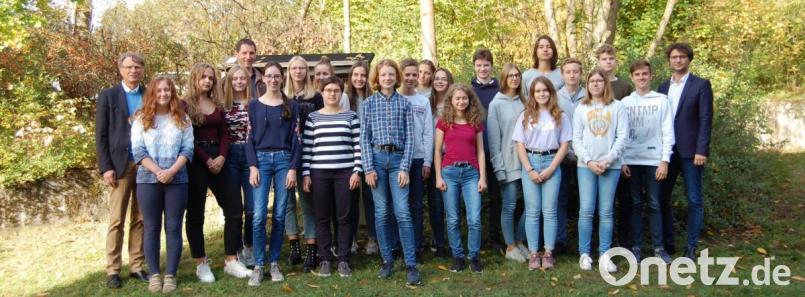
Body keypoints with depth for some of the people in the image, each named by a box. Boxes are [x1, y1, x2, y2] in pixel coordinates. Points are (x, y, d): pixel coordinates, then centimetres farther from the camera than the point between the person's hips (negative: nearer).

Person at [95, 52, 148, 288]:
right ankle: (113, 270, 7)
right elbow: (101, 136, 0)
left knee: (140, 219, 7)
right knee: (117, 220, 0)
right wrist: (106, 168, -9)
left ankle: (137, 266, 14)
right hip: (121, 165, -2)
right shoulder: (108, 96, 3)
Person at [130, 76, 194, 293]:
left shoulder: (183, 119, 7)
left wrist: (171, 171, -14)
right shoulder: (141, 119, 5)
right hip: (148, 180, 0)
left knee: (173, 228, 2)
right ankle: (154, 274, 11)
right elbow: (138, 151, -2)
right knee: (151, 229, 4)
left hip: (177, 180, 0)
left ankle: (171, 275, 7)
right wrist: (158, 171, -14)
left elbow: (188, 149, 0)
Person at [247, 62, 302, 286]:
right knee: (259, 215, -8)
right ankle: (258, 265, 1)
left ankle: (274, 263, 13)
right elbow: (249, 139, 3)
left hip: (284, 160, 1)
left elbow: (295, 139, 4)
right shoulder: (254, 105, 6)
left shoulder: (291, 106, 7)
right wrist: (253, 166, -8)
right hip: (261, 159, -1)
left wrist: (293, 168, -5)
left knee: (279, 215, 3)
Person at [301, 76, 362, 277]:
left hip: (345, 172, 0)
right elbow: (306, 147, 5)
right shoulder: (313, 117, 7)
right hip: (319, 172, 1)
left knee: (344, 217, 2)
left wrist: (357, 171, -4)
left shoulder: (351, 116, 6)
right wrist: (305, 173, -1)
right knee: (322, 217, 5)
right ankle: (325, 259, 14)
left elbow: (357, 145, 3)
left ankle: (343, 259, 12)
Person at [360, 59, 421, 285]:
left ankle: (411, 264, -3)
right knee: (381, 212, 5)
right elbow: (364, 137, 3)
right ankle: (387, 260, 16)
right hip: (377, 158, 1)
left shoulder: (404, 104, 6)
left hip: (398, 158, -1)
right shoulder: (368, 103, 6)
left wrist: (405, 168, -6)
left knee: (402, 212, -7)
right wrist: (368, 167, -6)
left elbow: (409, 138, 2)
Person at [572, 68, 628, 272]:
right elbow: (576, 140, 5)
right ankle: (584, 253, 5)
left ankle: (604, 254, 8)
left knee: (606, 212, 2)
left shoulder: (617, 107, 5)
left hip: (611, 166, -1)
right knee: (586, 211, -3)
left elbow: (622, 137, -1)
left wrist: (608, 160, -10)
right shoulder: (581, 108, 9)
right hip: (586, 165, 1)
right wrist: (589, 161, -8)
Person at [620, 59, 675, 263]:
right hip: (631, 160, 1)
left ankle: (658, 247, 9)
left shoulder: (662, 101, 2)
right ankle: (636, 246, 11)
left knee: (655, 204, 3)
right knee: (635, 204, 6)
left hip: (654, 159, -1)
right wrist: (621, 161, -2)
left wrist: (665, 161, -7)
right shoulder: (625, 102, 6)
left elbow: (667, 133, -1)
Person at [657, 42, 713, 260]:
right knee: (662, 198, 6)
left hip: (690, 151, -4)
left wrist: (701, 150, -14)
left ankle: (691, 247, 7)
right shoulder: (663, 87, 13)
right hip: (666, 151, 5)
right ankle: (667, 243, 18)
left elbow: (706, 119, -7)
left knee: (694, 200, 1)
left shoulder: (701, 85, 0)